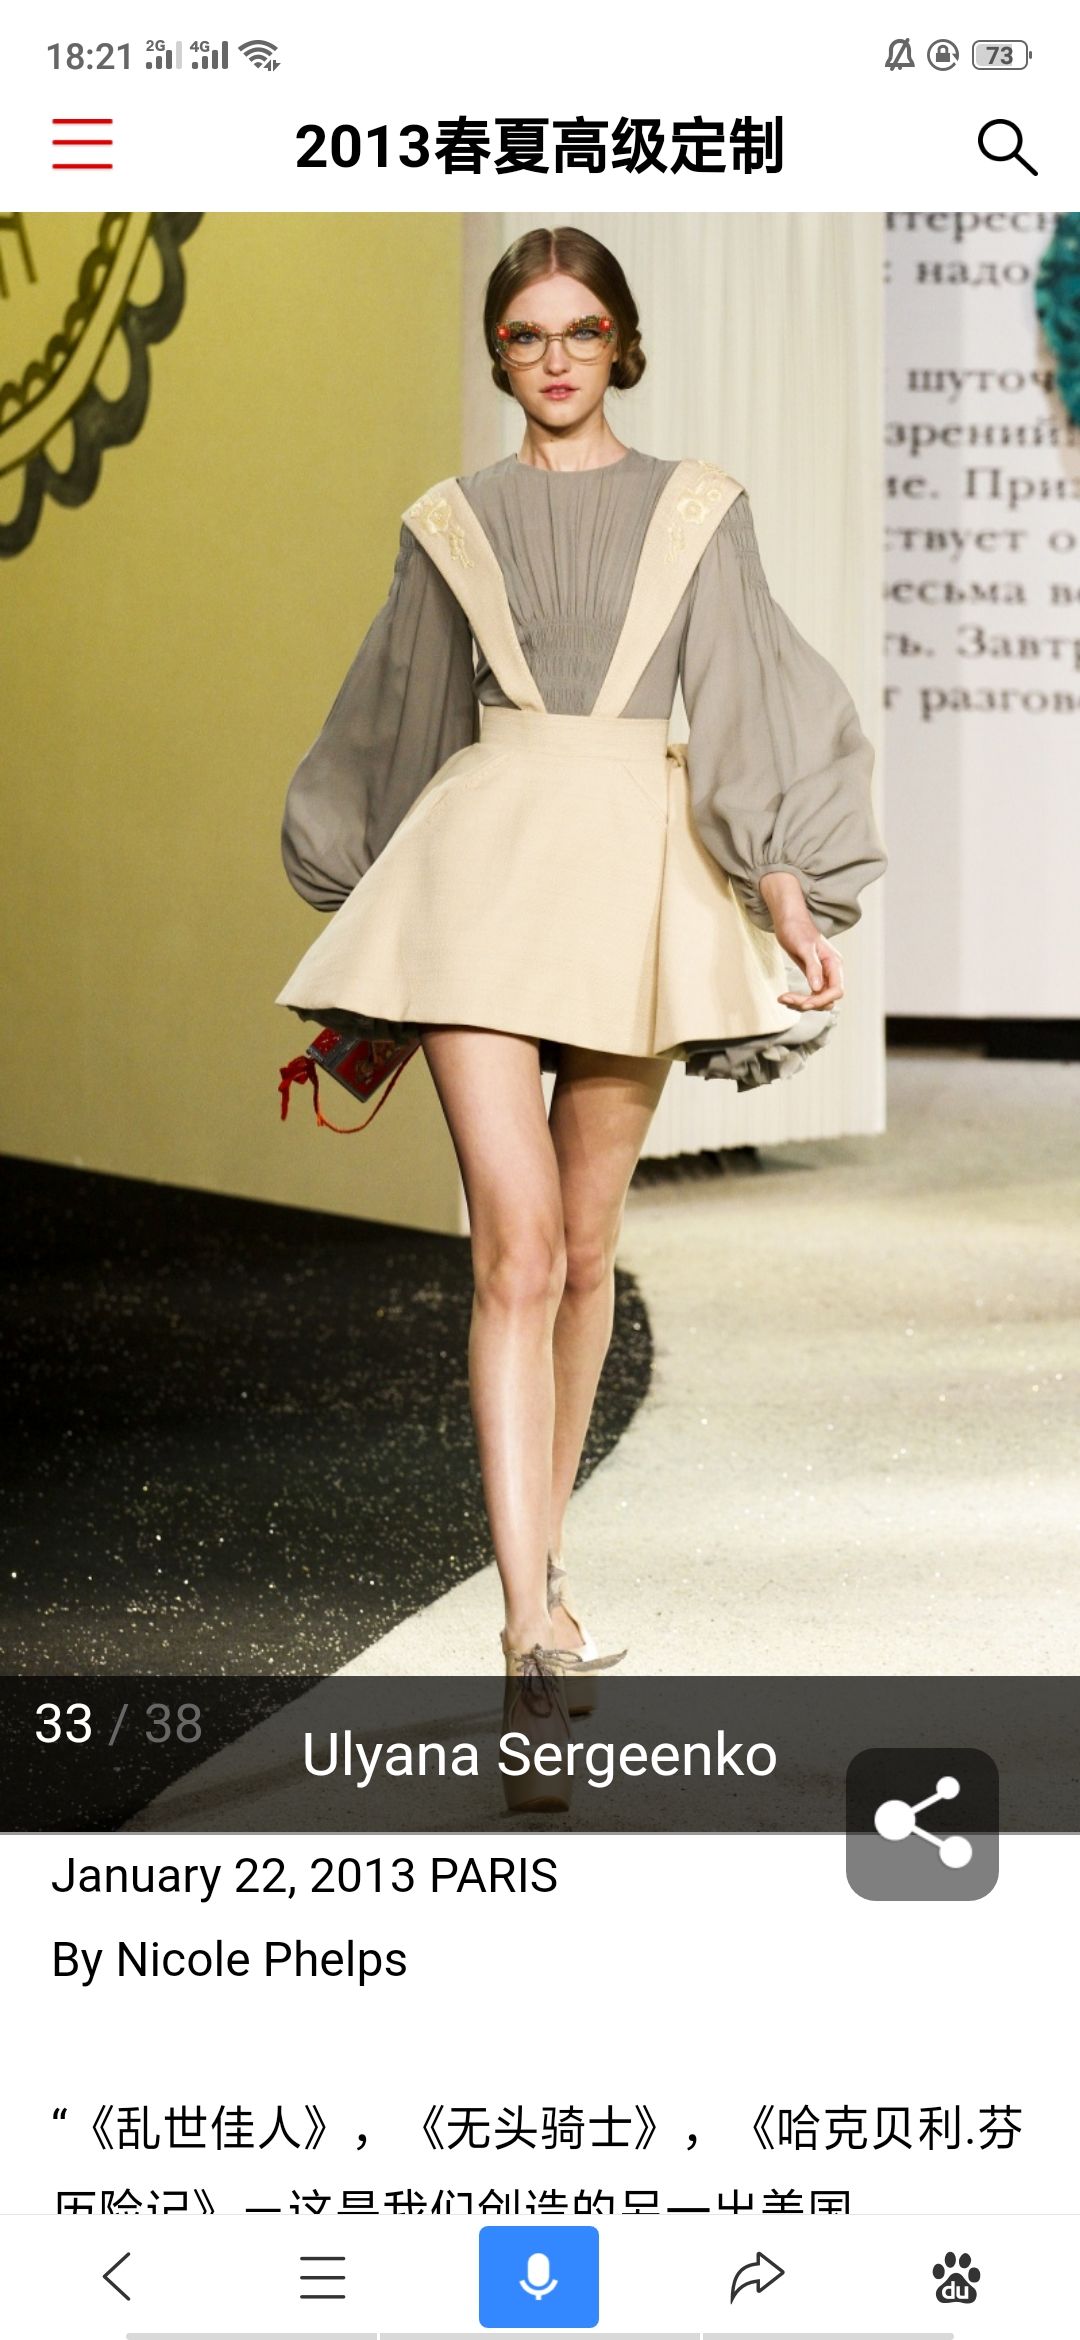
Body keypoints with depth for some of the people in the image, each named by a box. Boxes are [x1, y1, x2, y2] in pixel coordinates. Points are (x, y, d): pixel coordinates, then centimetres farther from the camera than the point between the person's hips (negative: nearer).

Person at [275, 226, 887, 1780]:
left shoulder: (696, 510, 10)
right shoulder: (453, 526, 12)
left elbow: (748, 702, 3)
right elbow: (400, 719, 19)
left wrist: (788, 881, -9)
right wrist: (359, 900, 22)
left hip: (638, 878, 1)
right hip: (482, 868, -1)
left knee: (586, 1250, 8)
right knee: (517, 1245, -14)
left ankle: (538, 1542, 27)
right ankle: (532, 1616, -18)